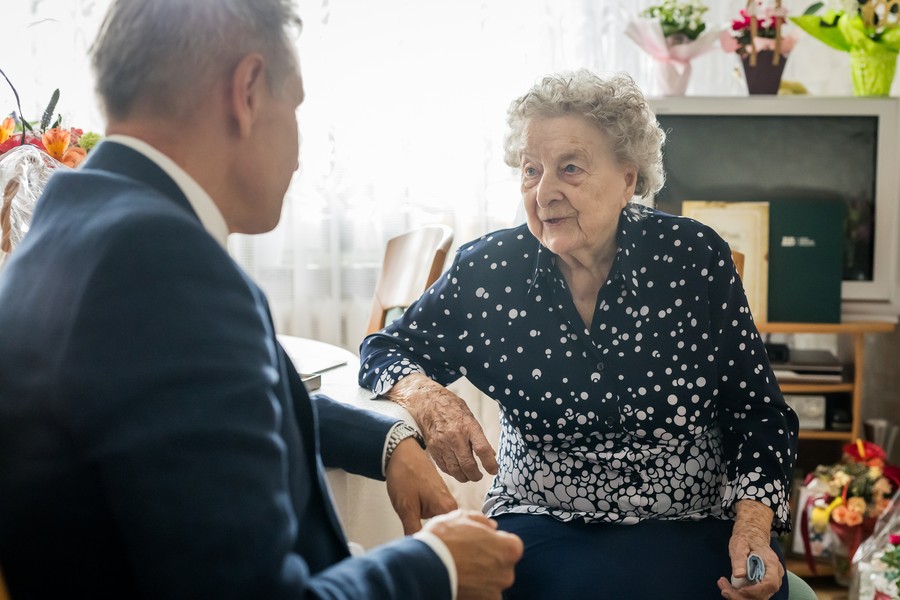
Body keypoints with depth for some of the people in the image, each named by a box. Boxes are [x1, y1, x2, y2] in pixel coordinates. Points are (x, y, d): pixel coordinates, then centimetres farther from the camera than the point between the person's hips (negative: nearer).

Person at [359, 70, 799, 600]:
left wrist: (753, 525, -15)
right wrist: (426, 396, -16)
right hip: (540, 527, 1)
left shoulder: (696, 258, -5)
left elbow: (757, 412, 1)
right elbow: (384, 352, 7)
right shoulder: (488, 271, -4)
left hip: (692, 531, 0)